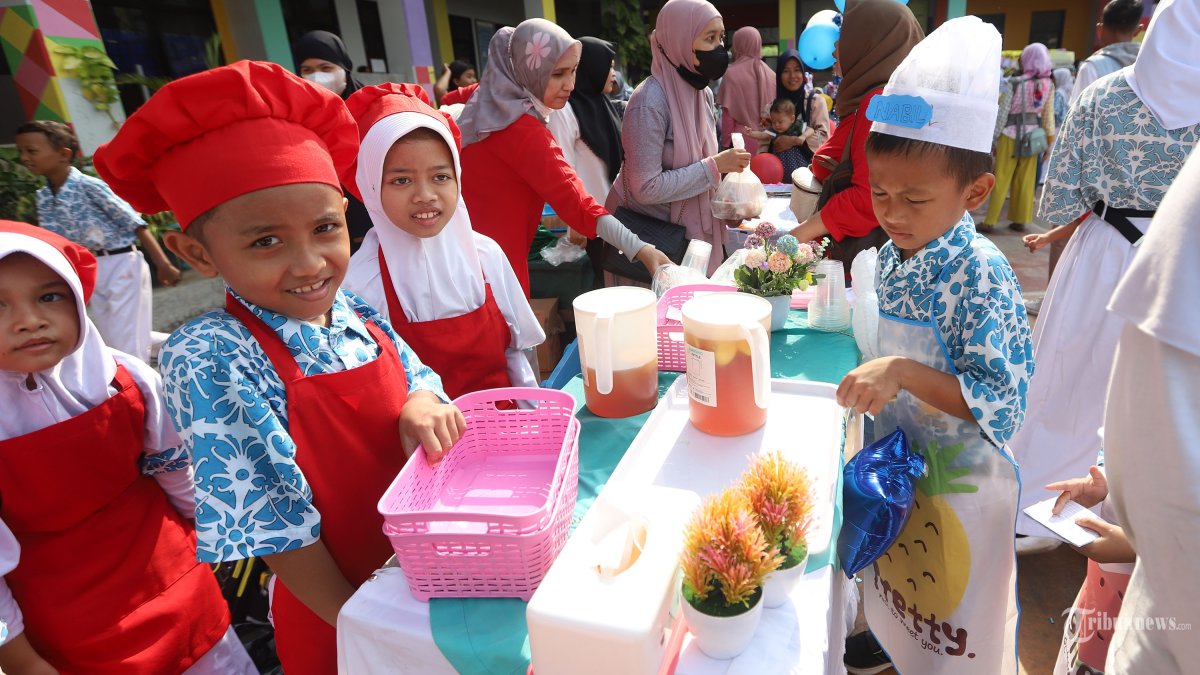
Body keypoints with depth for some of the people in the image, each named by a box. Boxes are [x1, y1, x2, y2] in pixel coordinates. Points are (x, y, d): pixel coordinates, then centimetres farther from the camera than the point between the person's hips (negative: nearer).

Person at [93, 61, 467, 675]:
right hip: (337, 608, -5)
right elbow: (275, 528, -21)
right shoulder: (209, 360, -23)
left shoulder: (360, 312, -8)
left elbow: (415, 376, 5)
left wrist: (423, 404, -19)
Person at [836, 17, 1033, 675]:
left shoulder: (981, 274, -25)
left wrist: (904, 373, -36)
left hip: (957, 475, -7)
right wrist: (878, 383, 1)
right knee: (899, 573, 29)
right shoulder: (893, 255, -3)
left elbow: (1003, 400, -27)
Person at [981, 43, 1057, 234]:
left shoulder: (1015, 83, -11)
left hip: (1011, 134, -4)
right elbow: (1049, 115, 4)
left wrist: (994, 138, -3)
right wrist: (1050, 141, 11)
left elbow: (1003, 112, -10)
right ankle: (1020, 220, 14)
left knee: (1001, 180, -1)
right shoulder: (1049, 85, 2)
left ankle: (990, 221, -1)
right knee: (1026, 181, 9)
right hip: (1033, 135, 4)